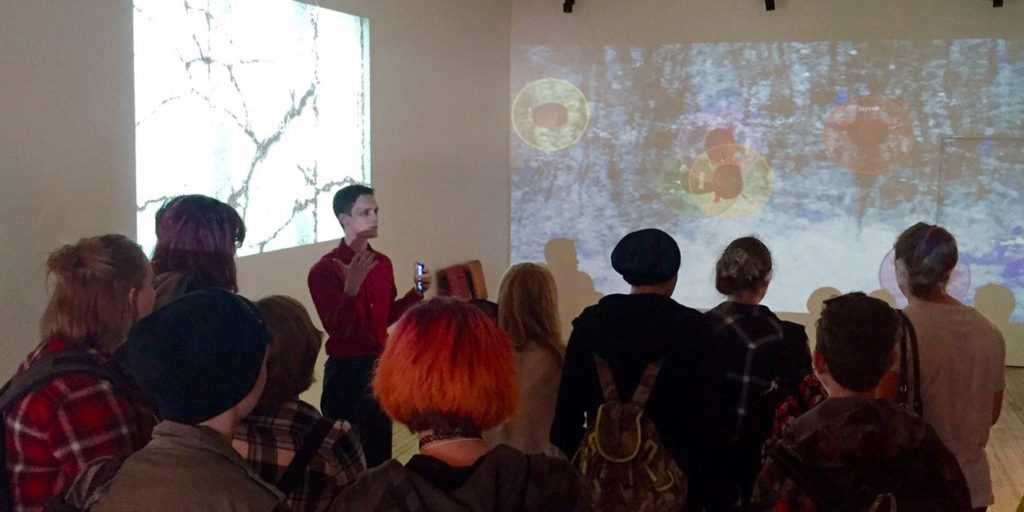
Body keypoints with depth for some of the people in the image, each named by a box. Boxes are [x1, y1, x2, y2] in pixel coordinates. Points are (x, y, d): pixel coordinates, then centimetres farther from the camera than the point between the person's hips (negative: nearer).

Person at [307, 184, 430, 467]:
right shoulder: (325, 270, -12)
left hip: (379, 364, 6)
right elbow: (337, 330, -19)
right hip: (346, 369, -6)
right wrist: (351, 288, -31)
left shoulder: (382, 263, 8)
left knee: (381, 449, 14)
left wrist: (415, 293, 6)